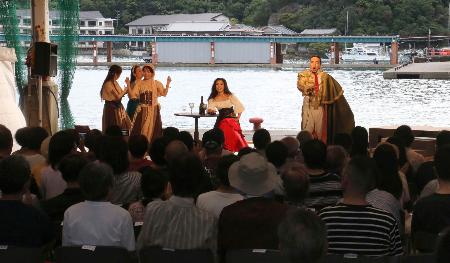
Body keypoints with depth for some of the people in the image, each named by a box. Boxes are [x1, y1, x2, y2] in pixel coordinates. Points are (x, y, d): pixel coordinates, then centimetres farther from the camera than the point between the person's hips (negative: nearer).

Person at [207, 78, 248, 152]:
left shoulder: (230, 96, 5)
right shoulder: (213, 99, 12)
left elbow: (240, 107, 1)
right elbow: (210, 109, -2)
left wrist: (238, 118, -7)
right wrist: (211, 110, -26)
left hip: (232, 120, -2)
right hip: (221, 121, 2)